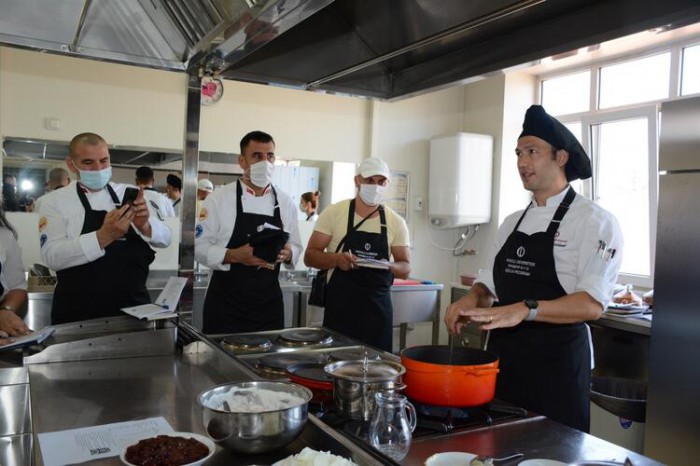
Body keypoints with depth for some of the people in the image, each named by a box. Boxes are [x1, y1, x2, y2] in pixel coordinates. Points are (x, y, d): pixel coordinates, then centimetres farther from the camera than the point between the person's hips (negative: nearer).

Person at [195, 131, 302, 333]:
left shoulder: (285, 202, 5)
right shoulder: (219, 198, -5)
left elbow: (295, 247, 11)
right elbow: (200, 246, -6)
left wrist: (287, 253, -11)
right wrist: (234, 256, -21)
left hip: (269, 303, 3)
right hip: (227, 303, -3)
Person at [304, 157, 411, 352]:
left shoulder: (396, 222, 5)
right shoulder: (334, 212, -1)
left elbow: (405, 268, 8)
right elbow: (310, 256, -1)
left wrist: (389, 266, -15)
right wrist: (337, 259, -20)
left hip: (378, 307, 2)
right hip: (340, 306, -2)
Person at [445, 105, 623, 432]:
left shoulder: (593, 221, -9)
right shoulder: (512, 222, 12)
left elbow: (592, 304, -19)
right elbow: (489, 285, 16)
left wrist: (525, 310, -32)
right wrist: (472, 300, -6)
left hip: (556, 364, -6)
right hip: (502, 358, 6)